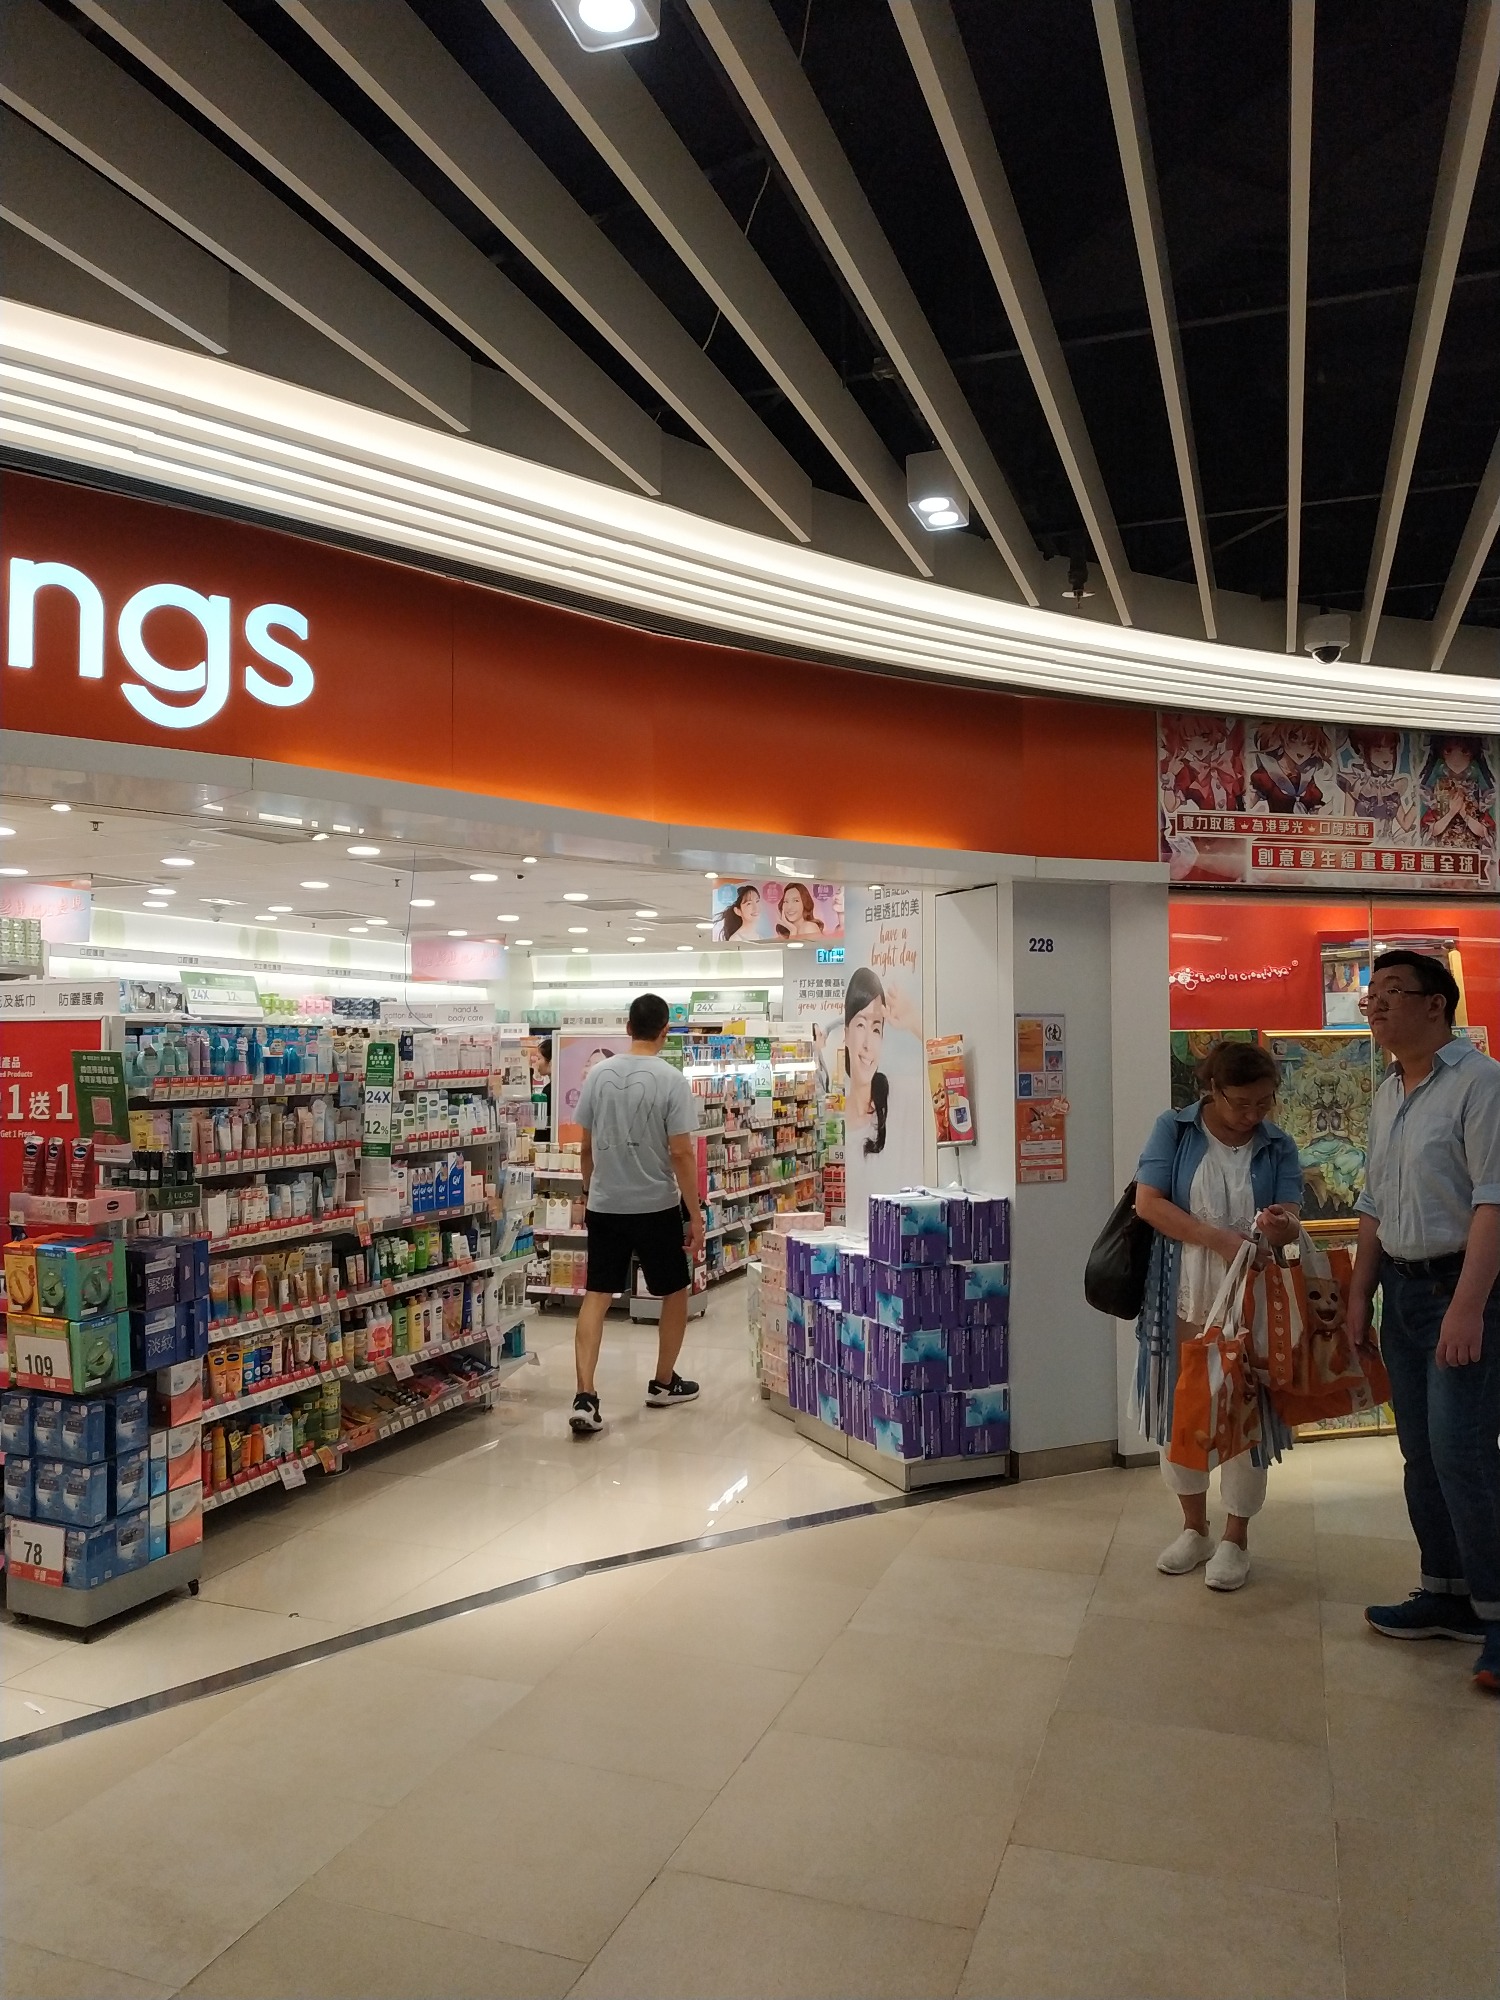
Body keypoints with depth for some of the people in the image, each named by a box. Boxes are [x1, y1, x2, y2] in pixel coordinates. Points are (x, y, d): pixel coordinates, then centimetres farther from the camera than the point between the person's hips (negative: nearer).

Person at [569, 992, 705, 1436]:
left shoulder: (598, 1075, 1)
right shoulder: (672, 1081, -12)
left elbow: (587, 1146, 7)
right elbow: (681, 1153, -14)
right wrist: (695, 1214, -7)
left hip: (604, 1204, 3)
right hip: (656, 1206, -3)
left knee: (596, 1295, 5)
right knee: (675, 1292, 17)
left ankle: (585, 1397, -6)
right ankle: (663, 1383, 28)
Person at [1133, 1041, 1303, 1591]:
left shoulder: (1278, 1146, 1)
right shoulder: (1174, 1129, -4)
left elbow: (1292, 1219, -7)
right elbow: (1148, 1202, -14)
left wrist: (1281, 1225, -33)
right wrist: (1221, 1240, -23)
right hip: (1182, 1299, 0)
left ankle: (1235, 1539, 24)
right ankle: (1194, 1528, 30)